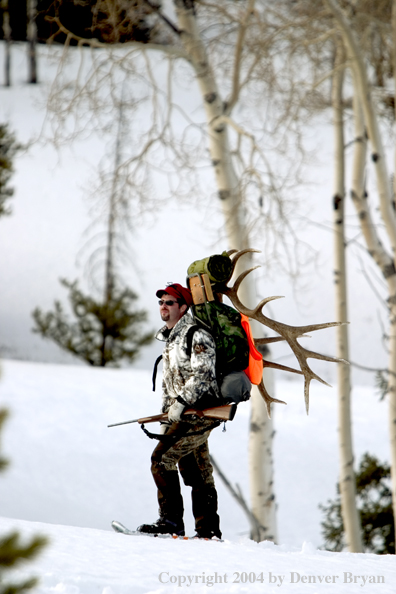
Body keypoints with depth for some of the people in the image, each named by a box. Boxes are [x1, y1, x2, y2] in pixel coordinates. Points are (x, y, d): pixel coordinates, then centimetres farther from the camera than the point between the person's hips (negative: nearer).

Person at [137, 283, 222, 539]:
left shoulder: (196, 335, -12)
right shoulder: (171, 339, 19)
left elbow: (203, 375, -22)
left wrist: (181, 403, -22)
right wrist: (167, 415, 19)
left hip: (200, 411, -10)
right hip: (185, 412, 10)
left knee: (162, 458, -16)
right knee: (196, 473, 10)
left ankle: (171, 520, -16)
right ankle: (209, 530, 13)